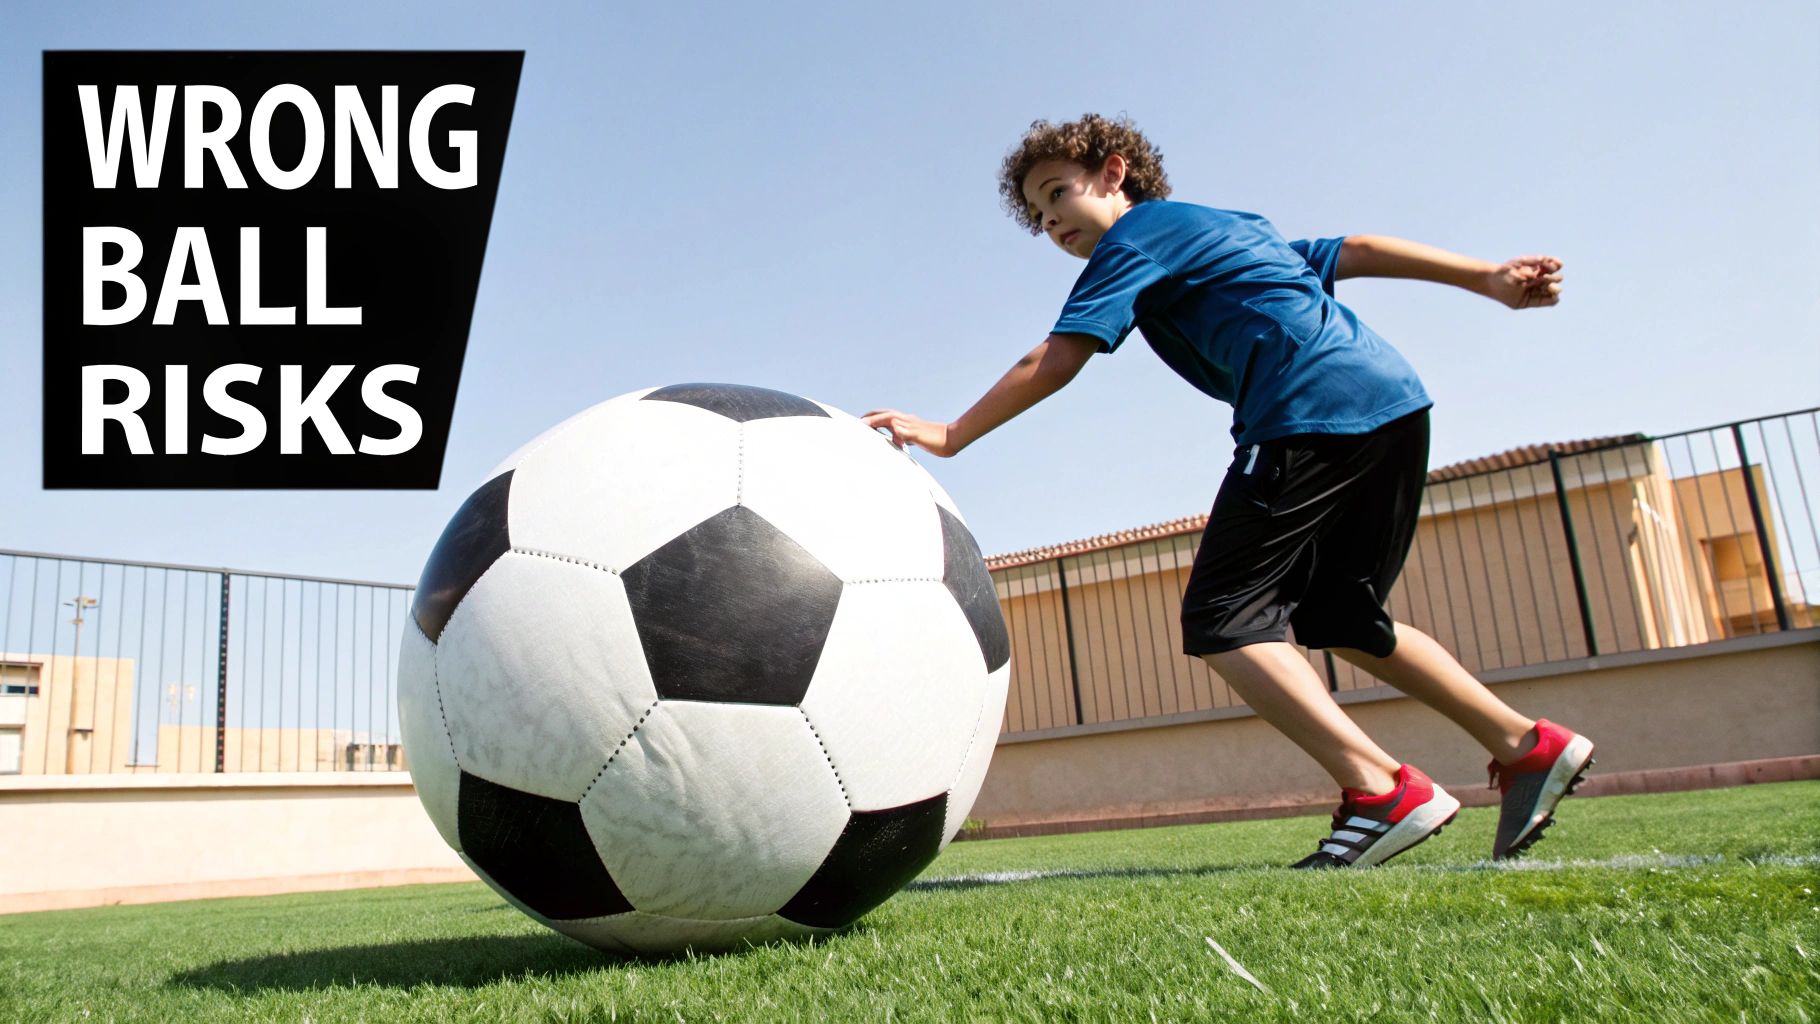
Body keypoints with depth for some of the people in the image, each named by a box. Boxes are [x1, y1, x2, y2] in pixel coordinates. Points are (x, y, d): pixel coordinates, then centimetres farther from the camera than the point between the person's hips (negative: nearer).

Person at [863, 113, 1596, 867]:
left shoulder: (1136, 236, 6)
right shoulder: (1223, 226, 31)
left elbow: (1056, 361, -5)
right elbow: (1352, 251, 26)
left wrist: (948, 436, -3)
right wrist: (1489, 279, 24)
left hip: (1313, 413, -9)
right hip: (1396, 397, 9)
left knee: (1220, 620, -7)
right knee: (1335, 616, 20)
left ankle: (1381, 791, -18)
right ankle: (1530, 747, 20)